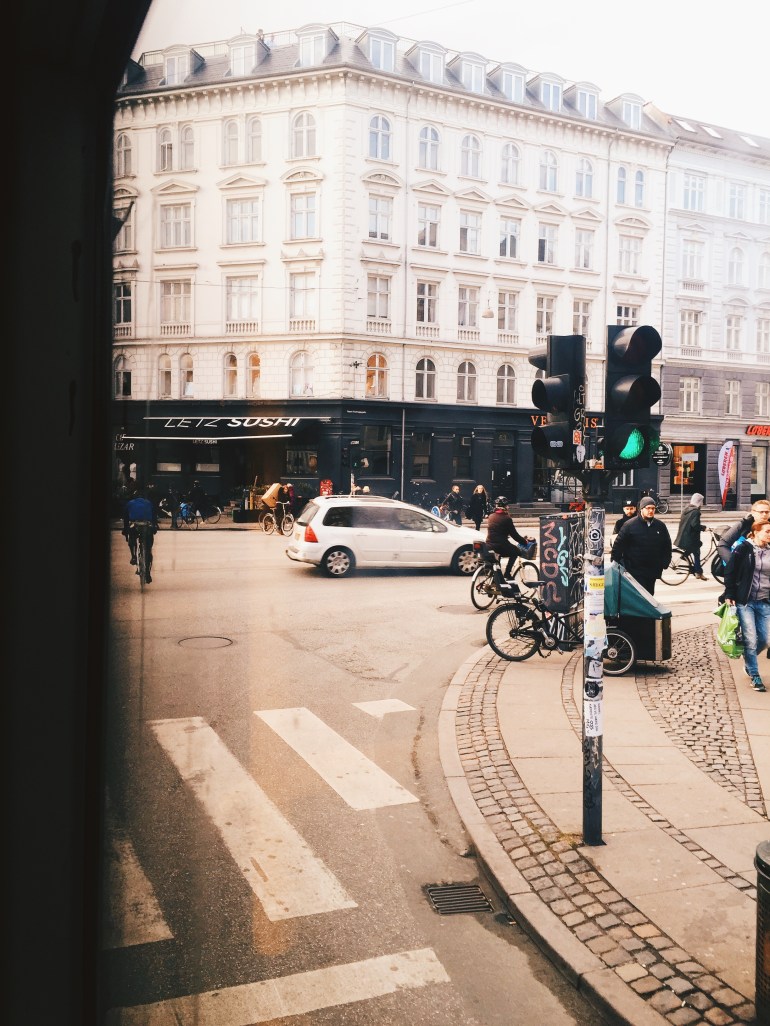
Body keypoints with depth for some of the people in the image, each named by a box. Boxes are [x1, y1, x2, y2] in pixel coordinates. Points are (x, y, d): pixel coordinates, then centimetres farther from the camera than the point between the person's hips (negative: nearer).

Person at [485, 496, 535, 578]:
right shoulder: (506, 518, -10)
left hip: (489, 545, 6)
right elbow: (514, 535, -7)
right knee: (516, 551, 21)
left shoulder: (491, 516, 10)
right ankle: (507, 574, 12)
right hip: (501, 545, -6)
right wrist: (525, 541, 9)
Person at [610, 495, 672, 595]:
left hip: (653, 571, 5)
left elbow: (667, 546, 15)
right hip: (635, 572, -5)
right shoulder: (630, 525, -6)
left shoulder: (660, 526, 7)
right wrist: (616, 564, -9)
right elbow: (618, 545, -6)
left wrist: (665, 563, 6)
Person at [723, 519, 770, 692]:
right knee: (750, 640, -5)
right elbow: (730, 573, -4)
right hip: (744, 601, -4)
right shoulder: (743, 549, -6)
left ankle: (748, 662, 33)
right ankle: (754, 676, 8)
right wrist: (729, 595, -7)